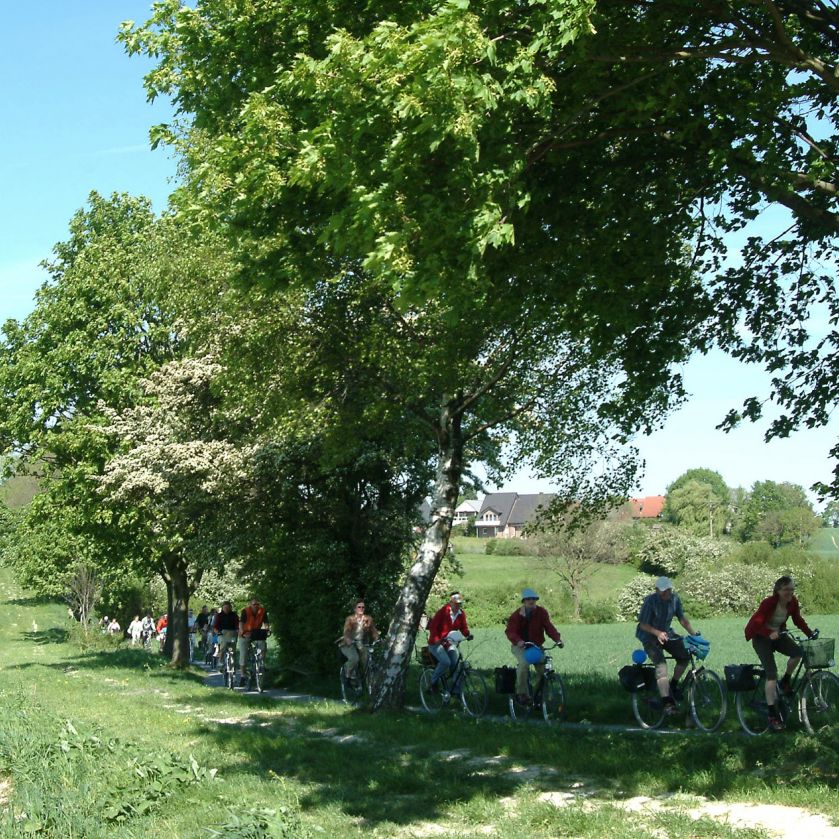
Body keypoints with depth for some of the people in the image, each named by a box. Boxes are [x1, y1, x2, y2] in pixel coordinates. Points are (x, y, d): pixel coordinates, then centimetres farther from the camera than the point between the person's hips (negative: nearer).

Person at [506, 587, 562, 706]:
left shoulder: (541, 612, -2)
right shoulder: (517, 615, -8)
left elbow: (549, 626, -11)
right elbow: (510, 631, -19)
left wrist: (557, 638, -30)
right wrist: (518, 641, -40)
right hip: (520, 646, -3)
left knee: (544, 669, -16)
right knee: (523, 663, -32)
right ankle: (522, 694, -20)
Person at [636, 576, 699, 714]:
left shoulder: (674, 599, -5)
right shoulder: (650, 601, -22)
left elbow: (682, 619, 4)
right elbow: (643, 625, -19)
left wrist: (694, 634, -7)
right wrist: (658, 633, -34)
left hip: (666, 633, 6)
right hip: (650, 637, -6)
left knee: (684, 656, -11)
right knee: (661, 665, -23)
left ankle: (673, 685, 10)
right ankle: (668, 702, -27)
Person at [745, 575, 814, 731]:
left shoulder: (793, 602, -10)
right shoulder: (768, 603, -28)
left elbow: (798, 620, 3)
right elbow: (756, 623, -26)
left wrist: (811, 634, -6)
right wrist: (770, 634, -38)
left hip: (778, 634, 5)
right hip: (762, 637, -5)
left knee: (798, 652, -24)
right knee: (772, 674, -16)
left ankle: (785, 682, 5)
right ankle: (773, 715, -12)